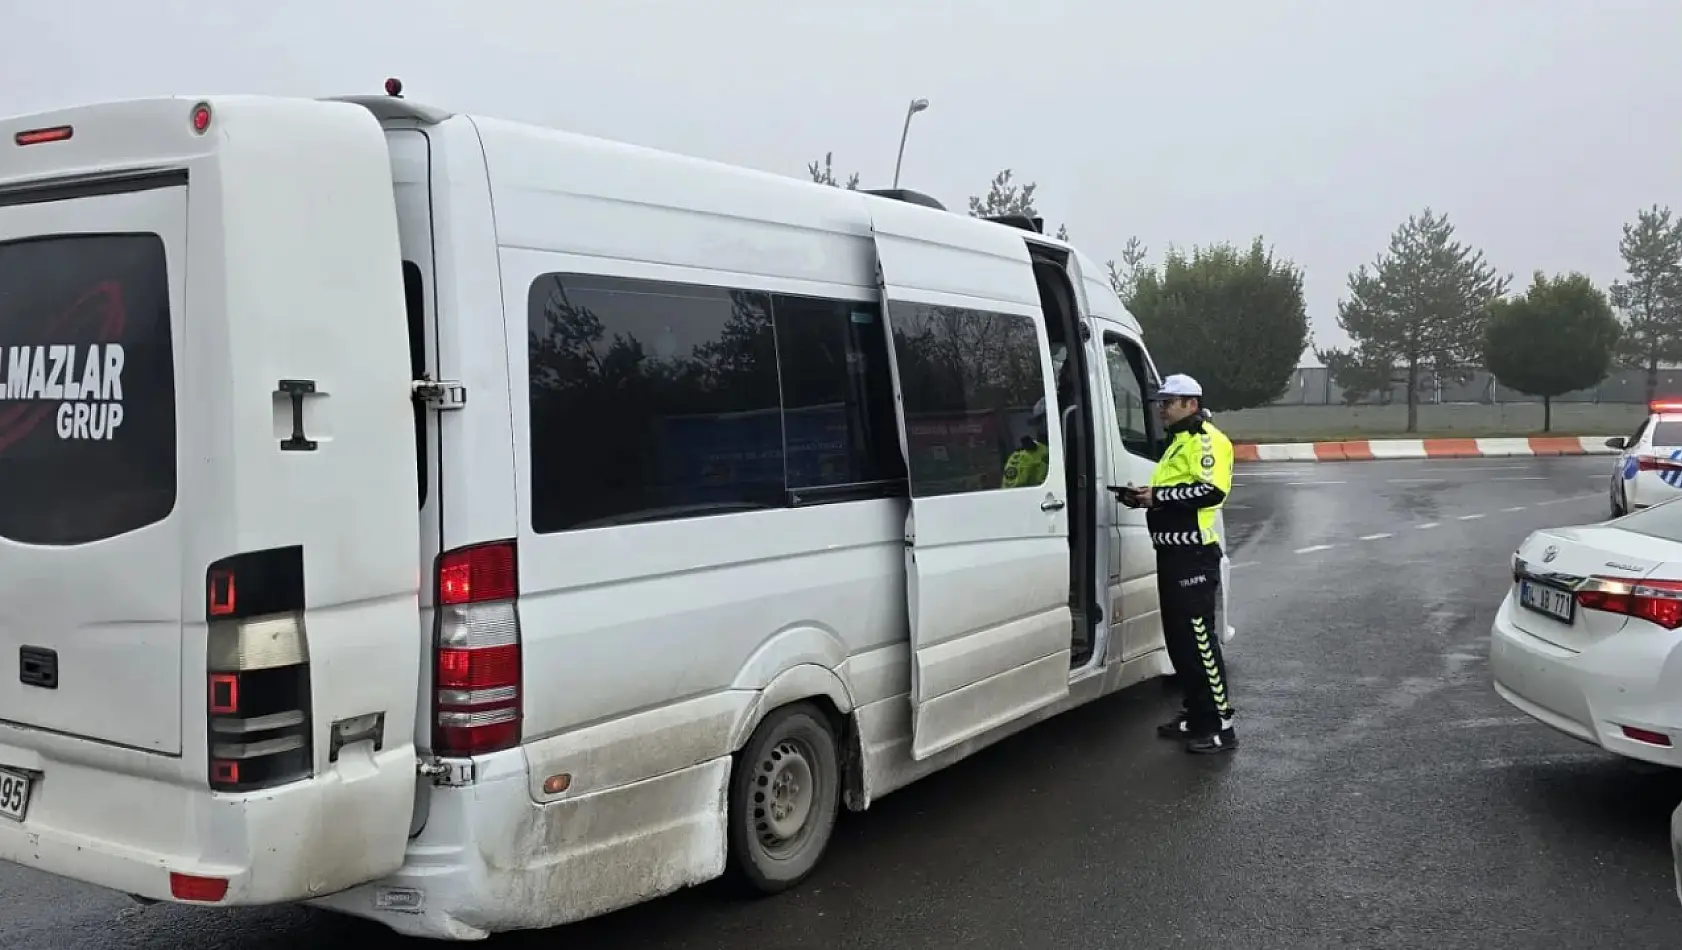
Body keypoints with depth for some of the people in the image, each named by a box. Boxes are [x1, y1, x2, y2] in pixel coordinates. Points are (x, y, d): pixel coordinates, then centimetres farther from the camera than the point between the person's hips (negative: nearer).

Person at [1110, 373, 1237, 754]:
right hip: (1172, 551, 10)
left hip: (1193, 555, -10)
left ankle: (1220, 726, -3)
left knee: (1199, 639, -8)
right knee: (1178, 638, 14)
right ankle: (1196, 715, 23)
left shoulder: (1206, 440, -10)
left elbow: (1211, 490, -22)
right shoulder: (1178, 442, 22)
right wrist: (1144, 496, 10)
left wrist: (1158, 495, -19)